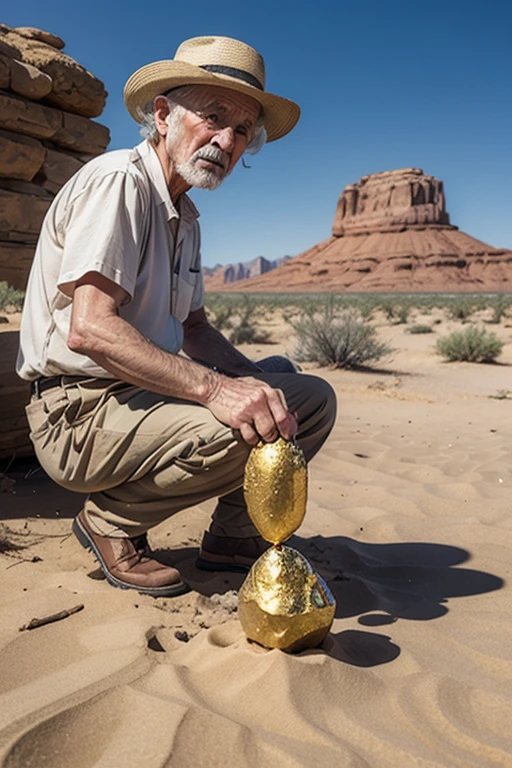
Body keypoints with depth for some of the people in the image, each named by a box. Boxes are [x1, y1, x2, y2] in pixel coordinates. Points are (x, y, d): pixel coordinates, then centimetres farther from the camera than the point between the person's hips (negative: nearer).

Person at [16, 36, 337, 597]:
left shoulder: (185, 215, 16)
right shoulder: (118, 180, -13)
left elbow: (193, 328, 16)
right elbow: (89, 329, -26)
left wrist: (256, 385, -2)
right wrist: (215, 388, -35)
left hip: (143, 398, 8)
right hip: (78, 411, -8)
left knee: (312, 398, 2)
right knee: (237, 431, -32)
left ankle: (234, 536, 10)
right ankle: (112, 521, -6)